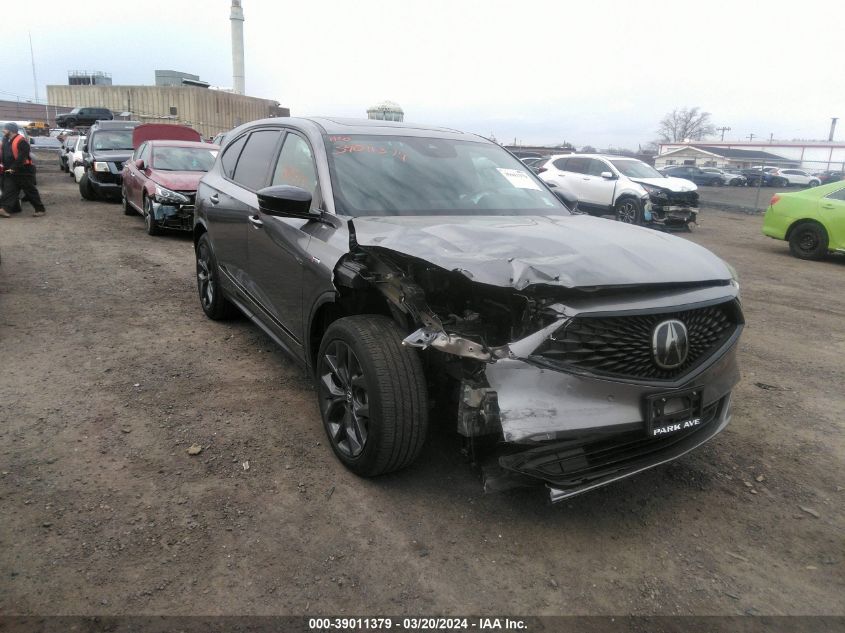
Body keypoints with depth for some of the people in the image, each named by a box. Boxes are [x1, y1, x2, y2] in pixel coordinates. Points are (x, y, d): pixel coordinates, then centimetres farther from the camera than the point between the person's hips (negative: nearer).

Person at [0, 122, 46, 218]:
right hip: (10, 172, 8)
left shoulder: (21, 141, -14)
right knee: (9, 190, 0)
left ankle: (40, 209, 9)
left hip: (24, 171, -8)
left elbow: (22, 156, -20)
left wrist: (13, 168, -21)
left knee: (31, 191, -1)